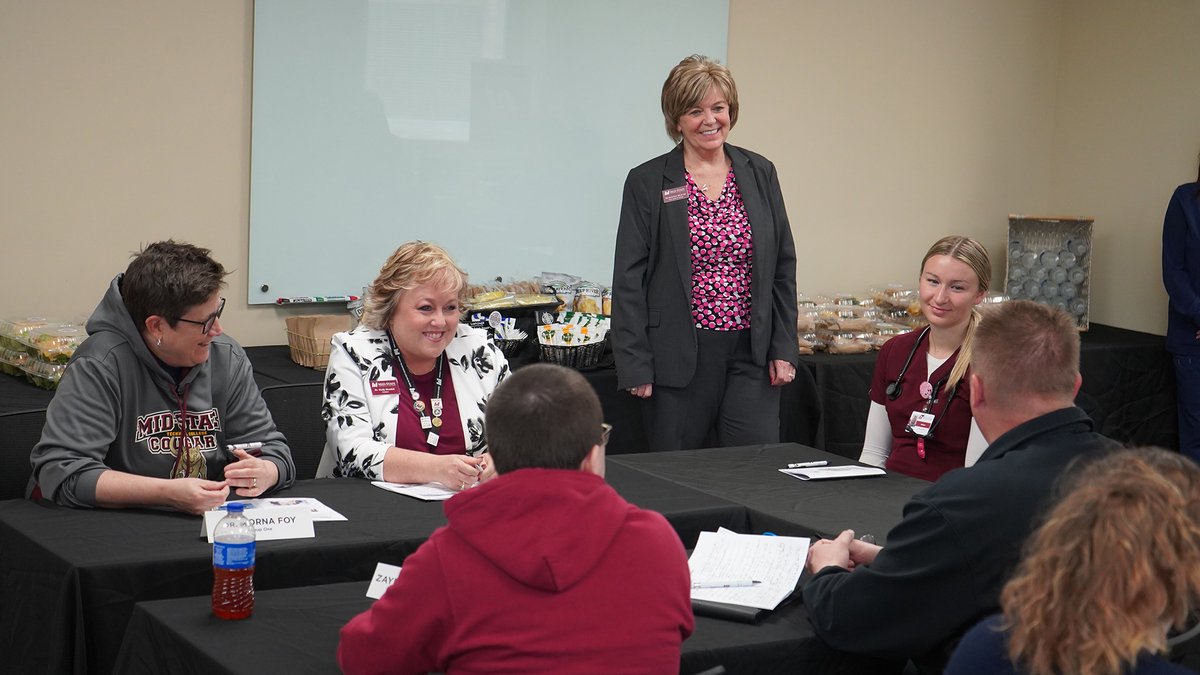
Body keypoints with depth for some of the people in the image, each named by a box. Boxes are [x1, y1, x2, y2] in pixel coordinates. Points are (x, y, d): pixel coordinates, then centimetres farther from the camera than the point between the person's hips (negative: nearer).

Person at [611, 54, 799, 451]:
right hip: (680, 356, -2)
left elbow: (782, 266, 11)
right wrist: (635, 365, -7)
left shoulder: (760, 174, 8)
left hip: (752, 353, 2)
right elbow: (629, 279, -2)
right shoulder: (647, 182, -1)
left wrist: (784, 348, 4)